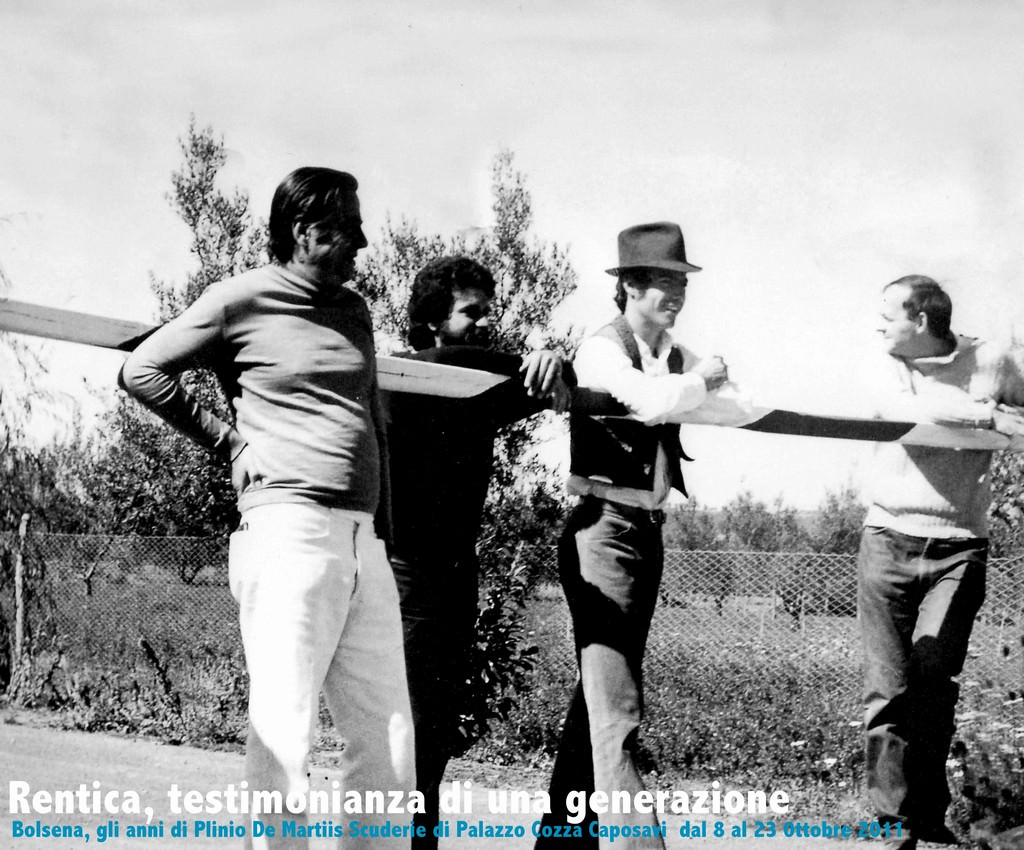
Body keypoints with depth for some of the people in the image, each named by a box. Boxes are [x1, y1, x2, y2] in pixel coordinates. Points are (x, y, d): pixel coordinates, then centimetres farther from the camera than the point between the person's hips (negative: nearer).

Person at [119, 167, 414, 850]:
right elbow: (141, 370, 1)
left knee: (388, 739, 6)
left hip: (363, 540, 7)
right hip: (290, 531, -7)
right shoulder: (242, 301, 0)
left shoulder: (353, 308, 19)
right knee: (285, 733, -8)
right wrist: (229, 439, -1)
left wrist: (378, 520, 17)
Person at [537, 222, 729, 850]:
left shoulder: (678, 358, 15)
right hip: (605, 530, -8)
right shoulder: (602, 351, -10)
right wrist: (707, 378, -10)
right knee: (616, 702, -13)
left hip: (649, 531, 8)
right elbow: (652, 401, -25)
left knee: (602, 689, 15)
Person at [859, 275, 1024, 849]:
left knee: (934, 685, -8)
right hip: (890, 540, 1)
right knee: (890, 687, -2)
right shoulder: (889, 370, 4)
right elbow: (909, 411, -16)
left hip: (959, 548, -1)